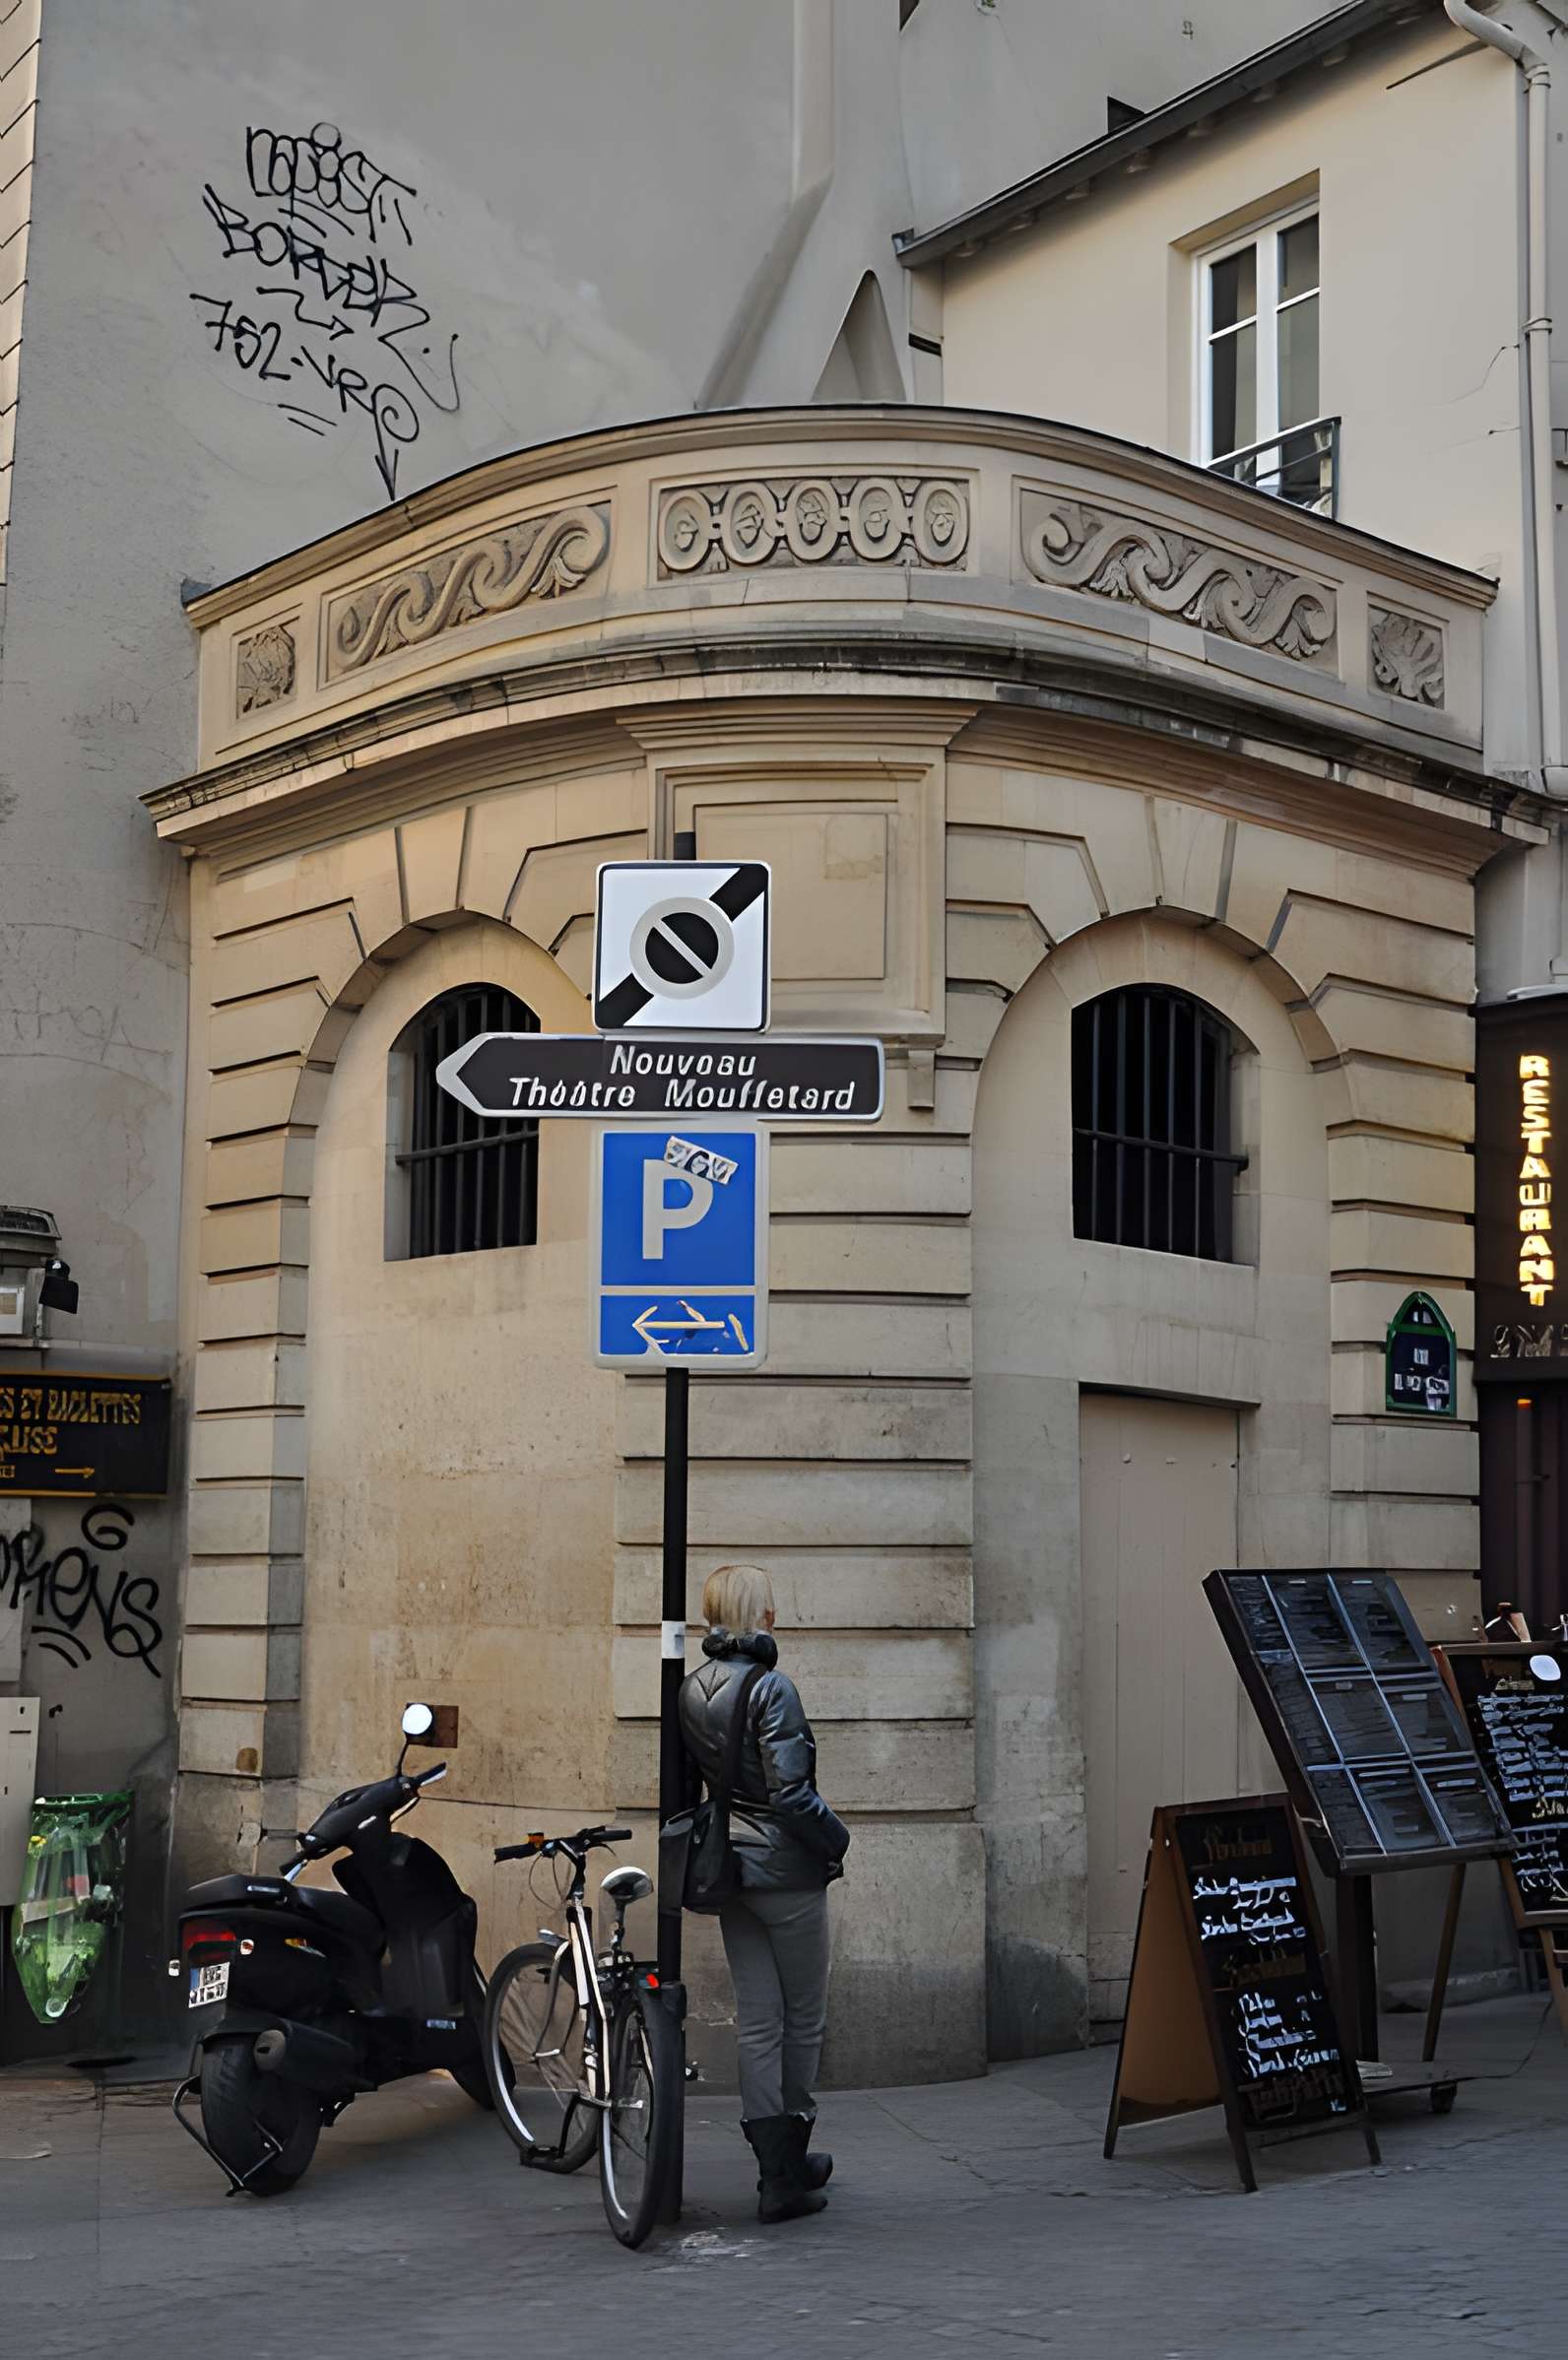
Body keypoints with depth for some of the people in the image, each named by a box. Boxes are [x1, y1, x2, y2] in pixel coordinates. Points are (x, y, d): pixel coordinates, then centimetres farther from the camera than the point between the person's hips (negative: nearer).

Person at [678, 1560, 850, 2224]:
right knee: (804, 2017, 9)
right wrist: (837, 1838, -8)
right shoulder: (768, 1685, -17)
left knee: (757, 2021, 10)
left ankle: (779, 2167, 13)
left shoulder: (689, 1690, 4)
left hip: (728, 1869, 7)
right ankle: (790, 2155, 16)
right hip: (785, 1869, -6)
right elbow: (790, 1791, -21)